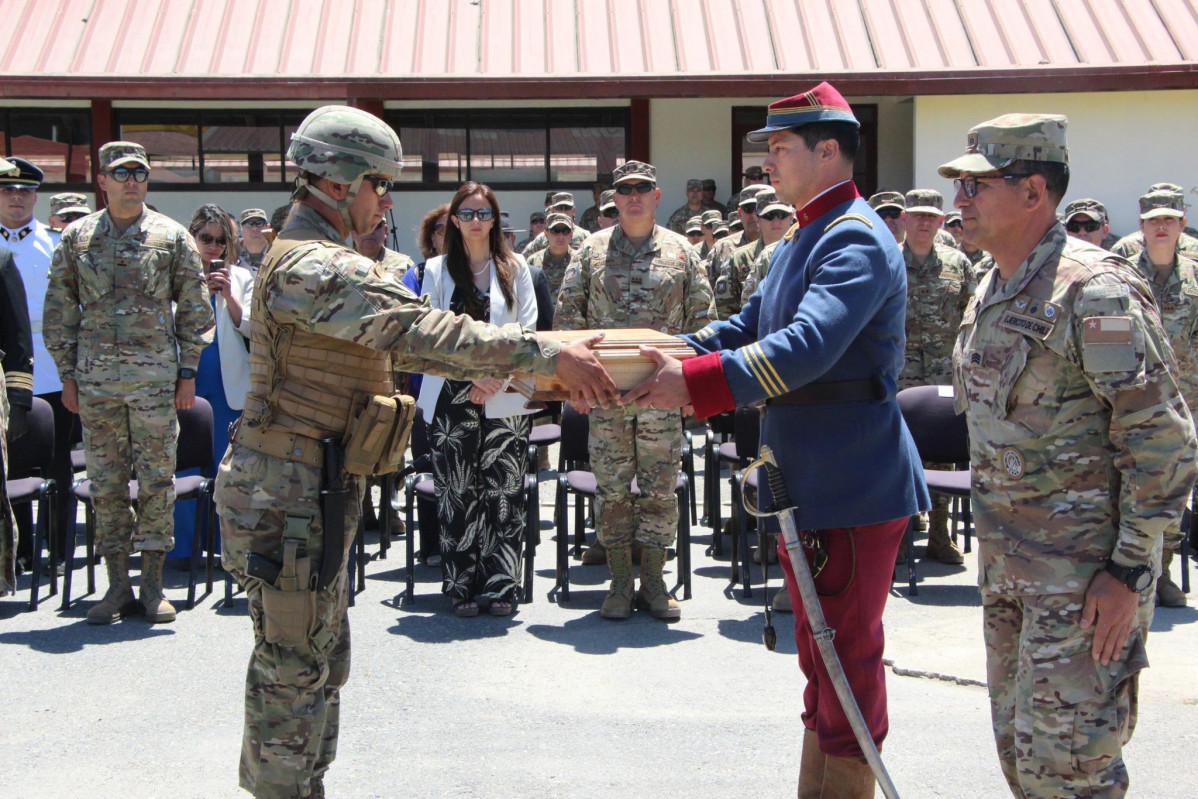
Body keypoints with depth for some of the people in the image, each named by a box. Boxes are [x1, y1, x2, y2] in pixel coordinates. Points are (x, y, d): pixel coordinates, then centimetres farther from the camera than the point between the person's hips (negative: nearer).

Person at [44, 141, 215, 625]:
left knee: (157, 480, 1)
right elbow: (59, 311, 10)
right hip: (96, 377, 1)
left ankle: (153, 585, 11)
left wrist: (188, 372, 1)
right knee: (105, 482, 5)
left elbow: (194, 308, 5)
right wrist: (67, 375, 5)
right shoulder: (77, 238, 7)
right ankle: (118, 586, 14)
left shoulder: (172, 236, 4)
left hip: (155, 374, -1)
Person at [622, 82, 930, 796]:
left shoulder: (856, 239, -17)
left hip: (854, 483, -10)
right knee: (820, 654, 19)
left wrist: (695, 381, -34)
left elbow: (808, 346, -30)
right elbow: (749, 327, 18)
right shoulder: (805, 238, 16)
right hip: (806, 481, 10)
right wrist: (661, 361, 4)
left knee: (847, 654, -2)